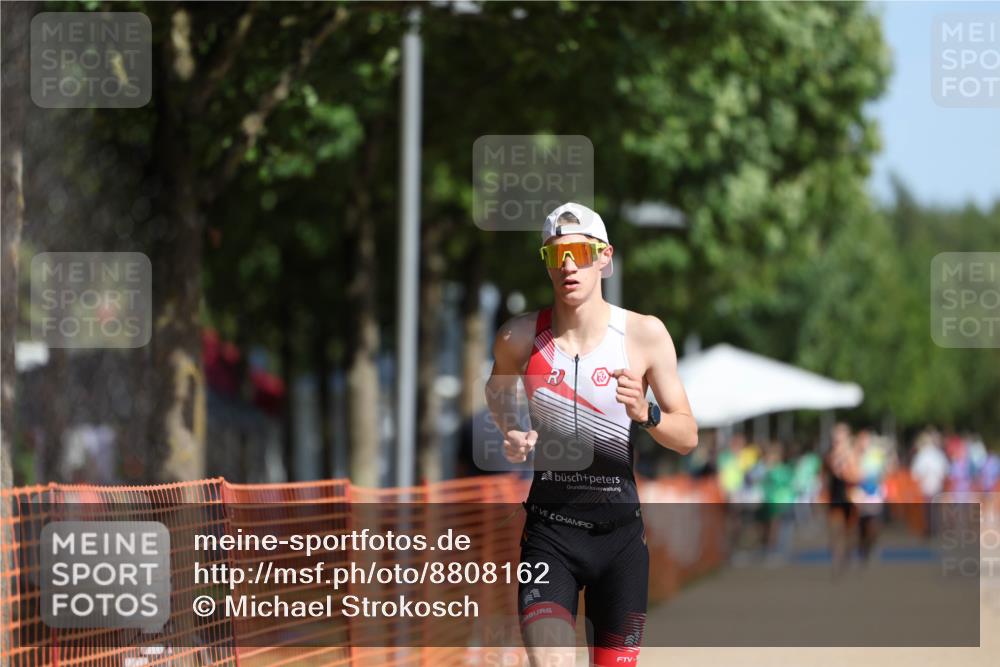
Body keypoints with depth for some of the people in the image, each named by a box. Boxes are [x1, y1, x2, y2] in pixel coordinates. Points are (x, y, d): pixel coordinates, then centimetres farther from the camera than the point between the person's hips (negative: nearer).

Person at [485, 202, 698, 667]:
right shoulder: (520, 337, -2)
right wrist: (510, 432, 1)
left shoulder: (645, 334, -5)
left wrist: (645, 414, -21)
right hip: (549, 529, -1)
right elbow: (497, 388, 21)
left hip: (620, 529, 1)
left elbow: (687, 437, -1)